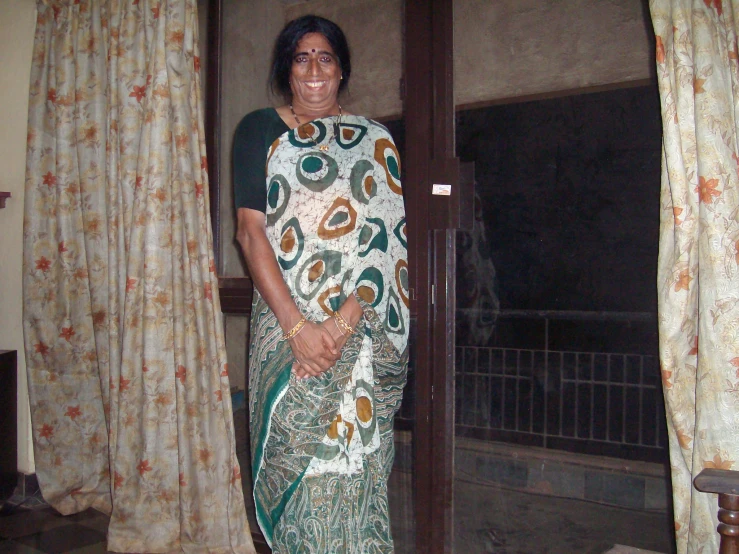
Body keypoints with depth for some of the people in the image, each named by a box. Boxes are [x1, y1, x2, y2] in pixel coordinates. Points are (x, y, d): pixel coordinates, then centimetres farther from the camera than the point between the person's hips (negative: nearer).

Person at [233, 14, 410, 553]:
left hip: (361, 329, 1)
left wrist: (346, 318, -14)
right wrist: (297, 326, -13)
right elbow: (251, 232, -2)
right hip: (286, 323, 0)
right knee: (295, 455, 1)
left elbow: (390, 241, 1)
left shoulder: (374, 139, 10)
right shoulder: (260, 130, 8)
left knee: (354, 457, 0)